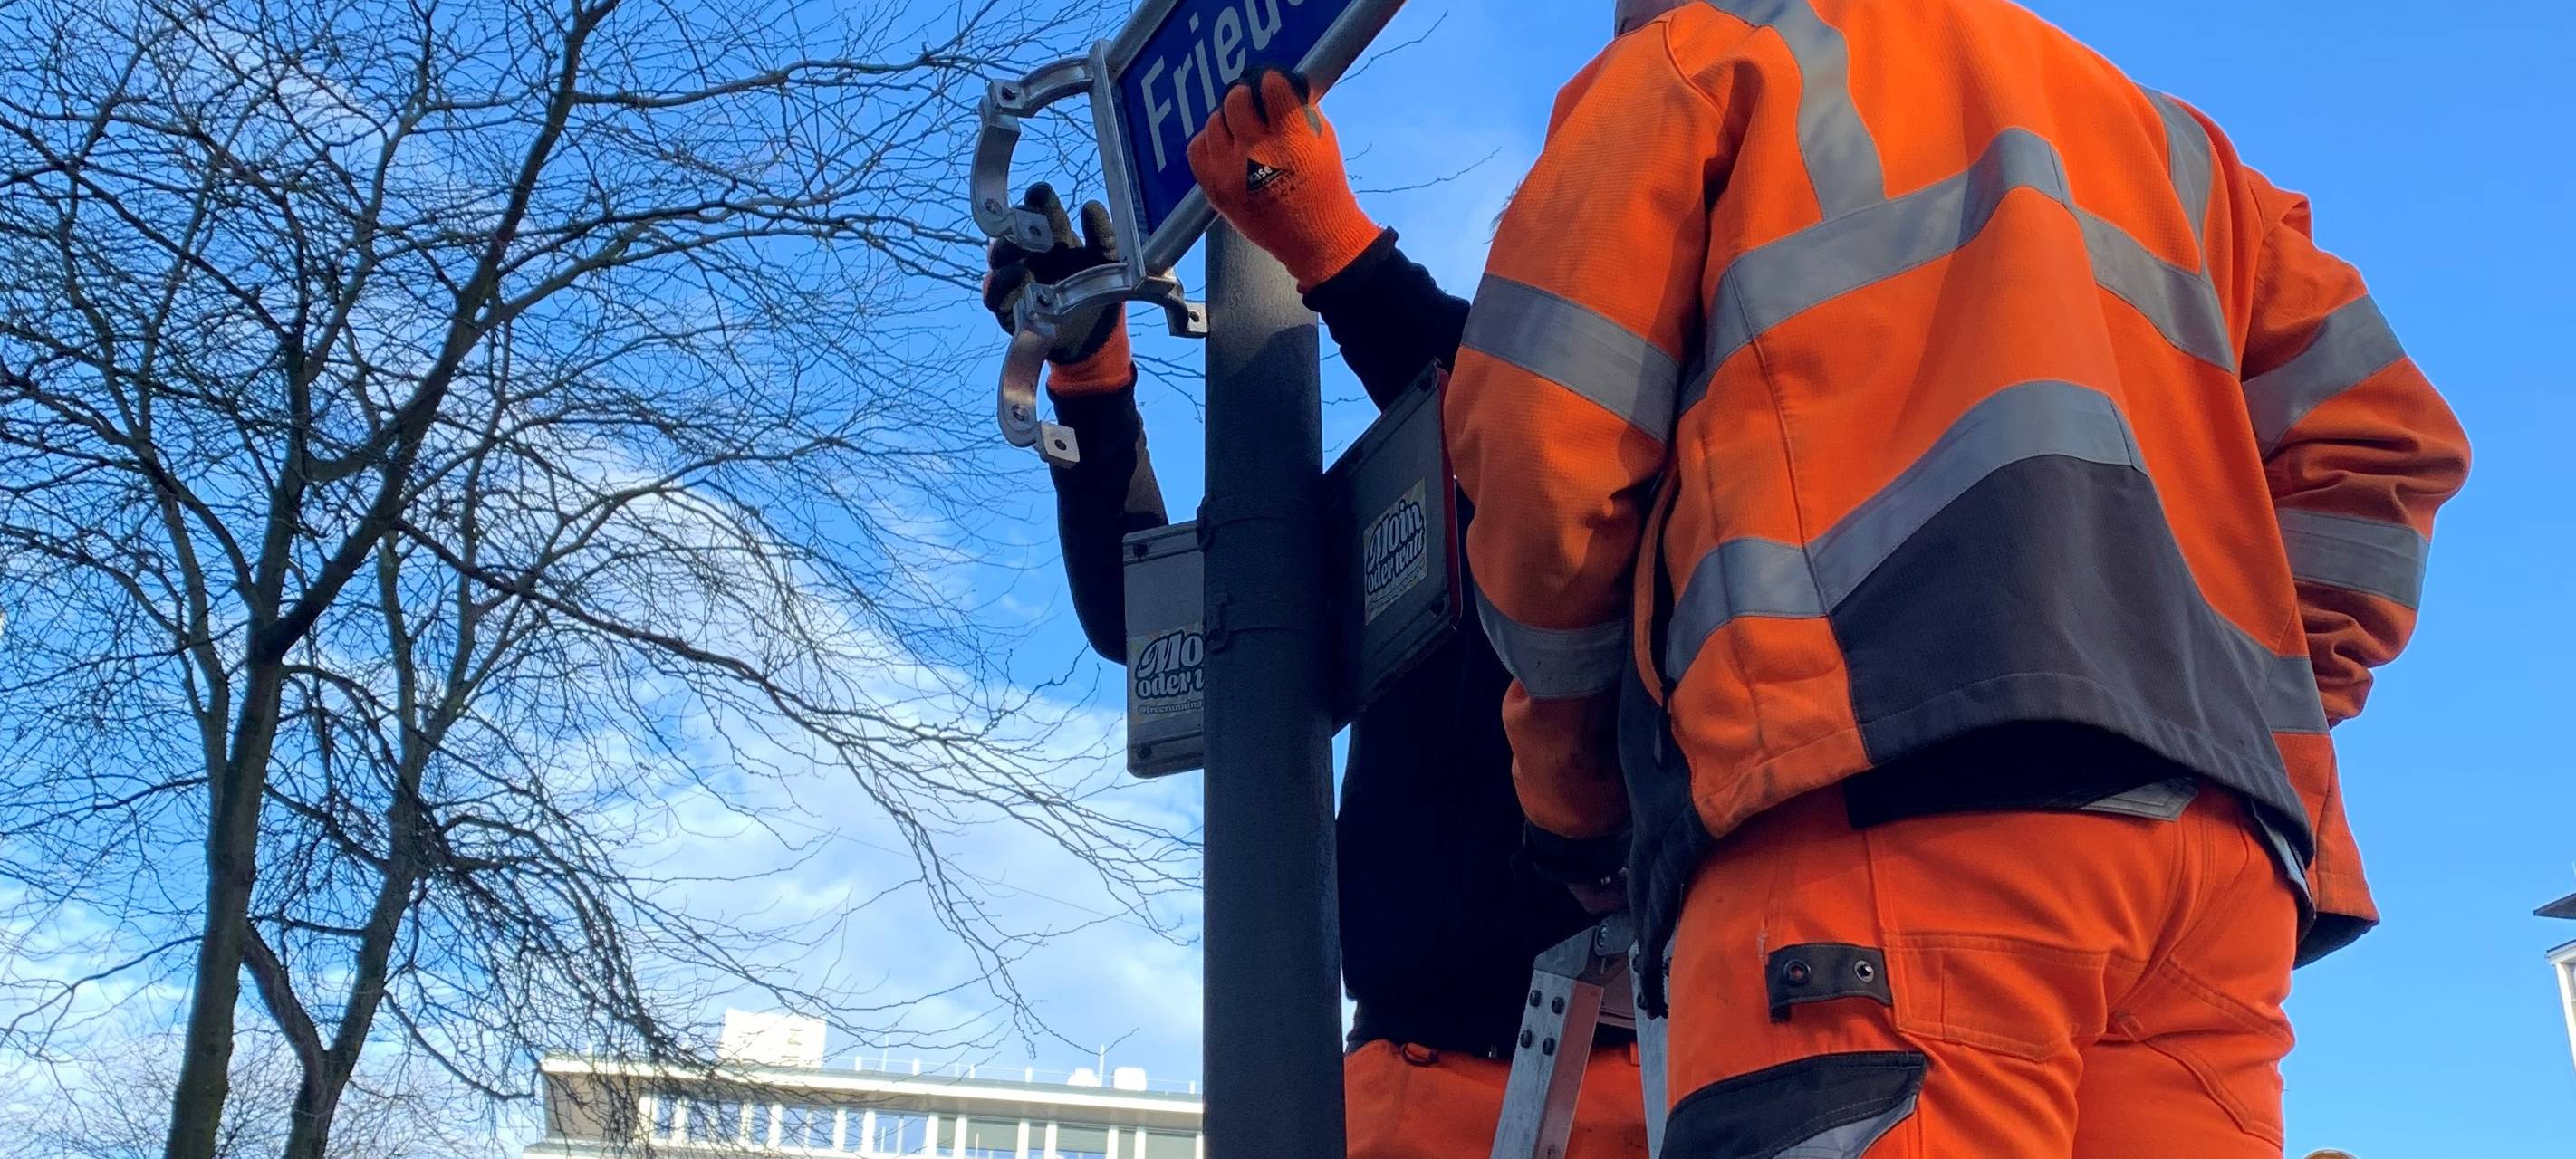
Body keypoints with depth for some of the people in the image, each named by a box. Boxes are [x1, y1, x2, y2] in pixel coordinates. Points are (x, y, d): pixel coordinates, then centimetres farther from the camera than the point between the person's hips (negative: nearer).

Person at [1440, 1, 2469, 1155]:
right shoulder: (2160, 129, 36)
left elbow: (1541, 429, 8)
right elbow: (2377, 429, 24)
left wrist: (1572, 778, 18)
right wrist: (2257, 726, 21)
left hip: (1874, 783, -6)